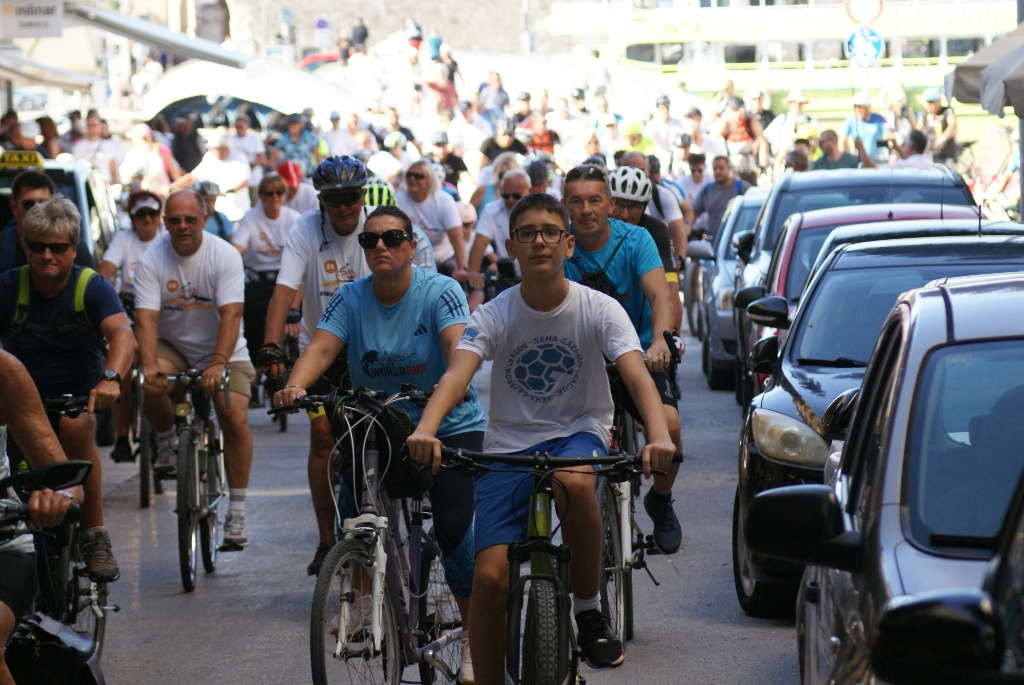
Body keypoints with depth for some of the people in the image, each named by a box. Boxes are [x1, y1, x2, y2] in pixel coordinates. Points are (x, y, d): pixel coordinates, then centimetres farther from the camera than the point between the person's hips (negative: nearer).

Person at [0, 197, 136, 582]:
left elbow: (122, 334, -25)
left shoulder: (92, 288, -8)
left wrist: (111, 378, -46)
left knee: (75, 425, -33)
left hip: (81, 397, -1)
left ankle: (95, 536, -23)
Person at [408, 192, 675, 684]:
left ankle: (589, 607, -16)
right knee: (490, 576, -13)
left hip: (578, 432, -1)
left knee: (573, 482, -38)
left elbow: (636, 373, -22)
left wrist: (658, 435, -42)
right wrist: (426, 429, -43)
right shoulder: (494, 316, -7)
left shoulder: (598, 310, -8)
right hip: (509, 444, 1)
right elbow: (456, 374, -22)